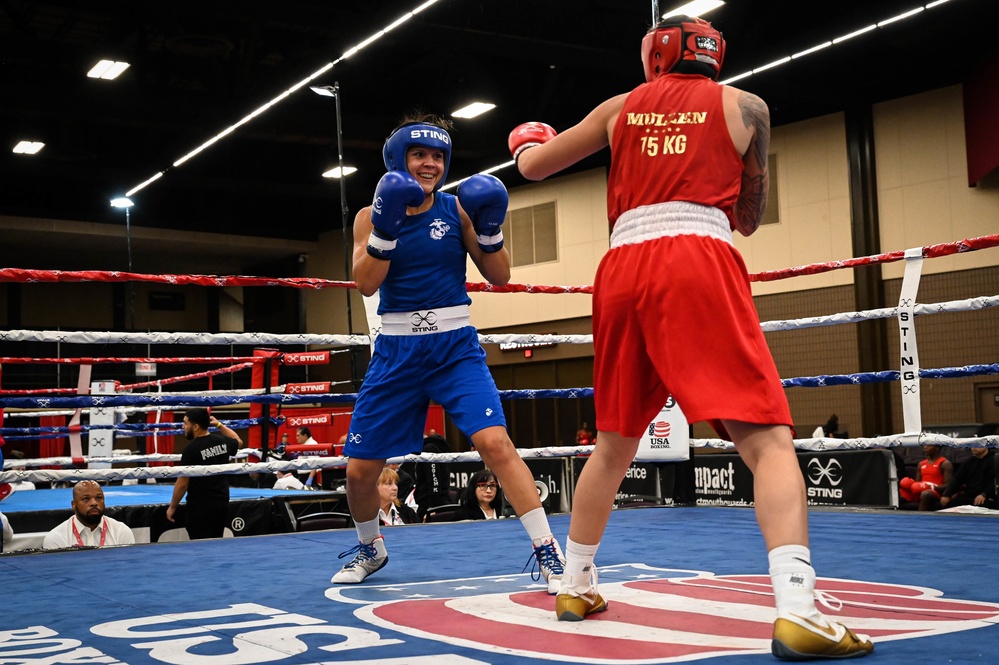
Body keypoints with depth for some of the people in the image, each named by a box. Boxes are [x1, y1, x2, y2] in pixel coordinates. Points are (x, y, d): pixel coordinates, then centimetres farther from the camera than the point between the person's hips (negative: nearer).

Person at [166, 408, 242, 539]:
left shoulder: (191, 449, -17)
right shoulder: (222, 441, 3)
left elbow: (183, 483, -13)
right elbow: (238, 441, 28)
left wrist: (172, 507, 0)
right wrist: (219, 424, 30)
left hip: (200, 507, -7)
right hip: (222, 504, 7)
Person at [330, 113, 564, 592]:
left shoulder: (457, 208, 2)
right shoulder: (372, 216, 3)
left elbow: (499, 277, 0)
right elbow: (365, 284, -11)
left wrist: (489, 229, -17)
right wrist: (386, 226, -22)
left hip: (455, 345, -1)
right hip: (396, 350, 2)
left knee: (495, 442, -22)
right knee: (359, 468, 4)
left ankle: (549, 555, -14)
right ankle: (370, 550, 33)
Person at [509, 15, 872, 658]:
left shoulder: (621, 107, 20)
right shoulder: (745, 107, 14)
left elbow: (533, 166, 29)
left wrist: (529, 142, 52)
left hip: (623, 269, 4)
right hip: (700, 260, -4)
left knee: (613, 446, 19)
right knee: (768, 438, -10)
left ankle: (576, 586, 28)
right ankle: (797, 610, -27)